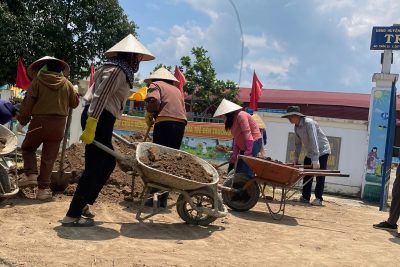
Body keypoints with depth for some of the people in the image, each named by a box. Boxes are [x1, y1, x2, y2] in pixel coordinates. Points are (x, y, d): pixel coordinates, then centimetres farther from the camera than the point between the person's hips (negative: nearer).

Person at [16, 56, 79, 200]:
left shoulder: (37, 81, -2)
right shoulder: (67, 84, 4)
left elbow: (27, 103, -2)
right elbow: (75, 103, 14)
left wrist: (21, 121, 9)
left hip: (39, 121, -2)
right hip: (58, 124, 2)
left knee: (27, 148, 21)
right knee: (48, 158, 7)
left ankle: (30, 175, 3)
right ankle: (43, 188, 9)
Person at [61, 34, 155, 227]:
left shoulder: (119, 71, 20)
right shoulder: (116, 70, -10)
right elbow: (99, 97, -21)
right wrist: (90, 127, -28)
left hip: (100, 119, 10)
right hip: (98, 120, -10)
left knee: (108, 162, 17)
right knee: (94, 167, -7)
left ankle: (83, 203, 23)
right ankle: (72, 216, -3)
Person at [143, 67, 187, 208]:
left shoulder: (155, 85, 12)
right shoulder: (176, 89, 30)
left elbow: (154, 101, -10)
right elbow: (182, 109, 19)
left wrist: (148, 116, 5)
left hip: (165, 123, -6)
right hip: (181, 124, 6)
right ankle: (163, 198, 9)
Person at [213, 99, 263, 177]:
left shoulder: (241, 116, -14)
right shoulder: (233, 120, 13)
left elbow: (248, 134, -22)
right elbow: (236, 139, 11)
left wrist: (248, 153, -25)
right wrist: (233, 158, 7)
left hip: (253, 143, -10)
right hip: (244, 146, 10)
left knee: (246, 172, -17)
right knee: (239, 171, 10)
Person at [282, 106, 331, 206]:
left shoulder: (309, 123, -26)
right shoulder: (296, 127, -1)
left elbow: (314, 141, -32)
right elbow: (298, 143, 8)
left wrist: (315, 160, -36)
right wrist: (296, 158, 7)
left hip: (322, 151, -8)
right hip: (309, 153, 8)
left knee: (320, 176, -7)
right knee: (307, 175, 6)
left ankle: (318, 198, -3)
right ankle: (305, 197, 12)